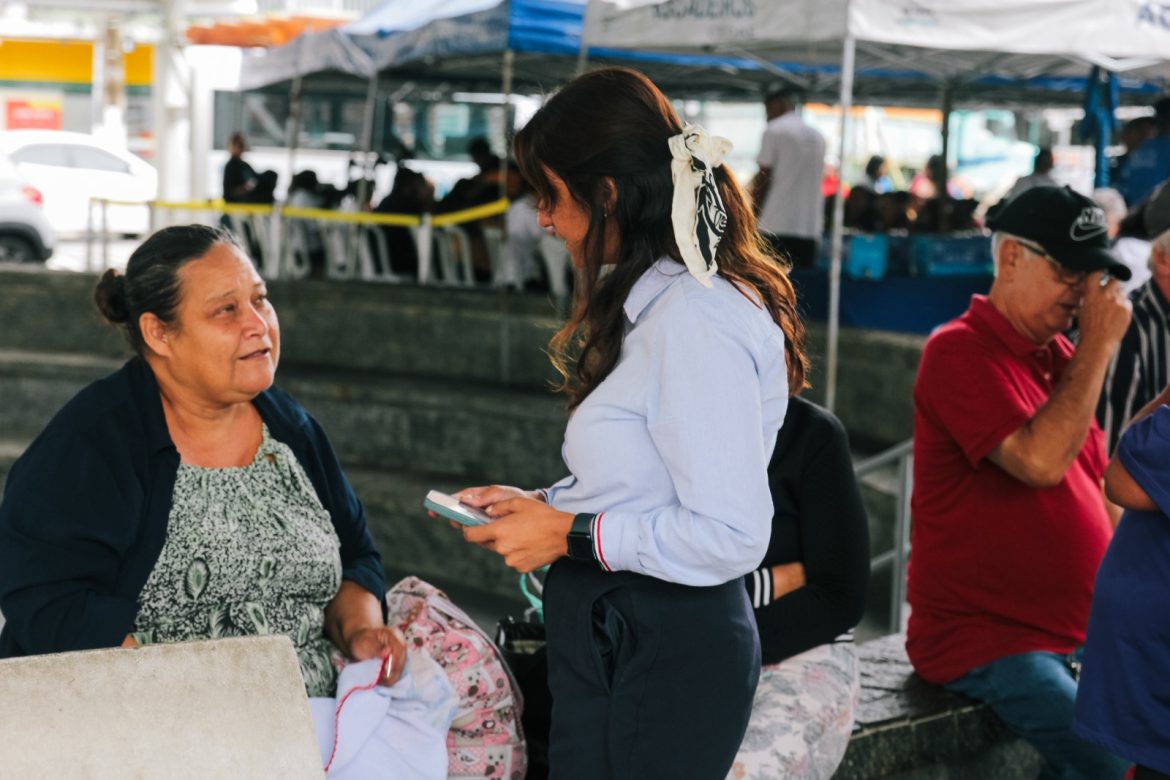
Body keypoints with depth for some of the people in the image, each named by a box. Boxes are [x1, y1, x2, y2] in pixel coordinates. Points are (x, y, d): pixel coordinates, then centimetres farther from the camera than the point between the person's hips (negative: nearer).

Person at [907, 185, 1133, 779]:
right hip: (983, 640, -8)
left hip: (1079, 635, 8)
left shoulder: (1061, 355, 13)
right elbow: (1040, 461, -25)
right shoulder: (961, 351, -11)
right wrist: (1099, 344, -17)